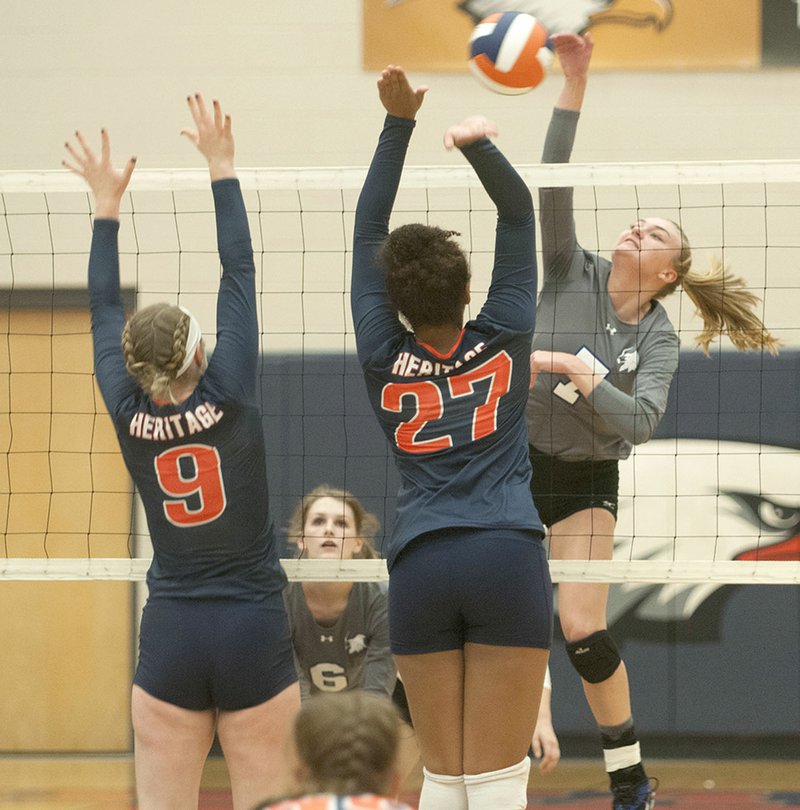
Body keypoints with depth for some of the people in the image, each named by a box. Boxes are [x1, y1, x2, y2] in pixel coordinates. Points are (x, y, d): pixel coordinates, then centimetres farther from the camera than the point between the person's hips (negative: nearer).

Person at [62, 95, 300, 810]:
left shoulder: (129, 415, -4)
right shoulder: (229, 396, -10)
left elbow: (105, 309, 9)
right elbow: (239, 274, -4)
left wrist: (106, 202, 17)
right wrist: (222, 167, 4)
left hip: (170, 636, 2)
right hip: (256, 633, -2)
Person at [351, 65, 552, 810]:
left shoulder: (384, 360, 6)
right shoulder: (502, 340, 5)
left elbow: (368, 231, 13)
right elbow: (518, 213, 10)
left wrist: (399, 123, 11)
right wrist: (479, 144, -7)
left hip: (420, 571, 1)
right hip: (506, 559, -1)